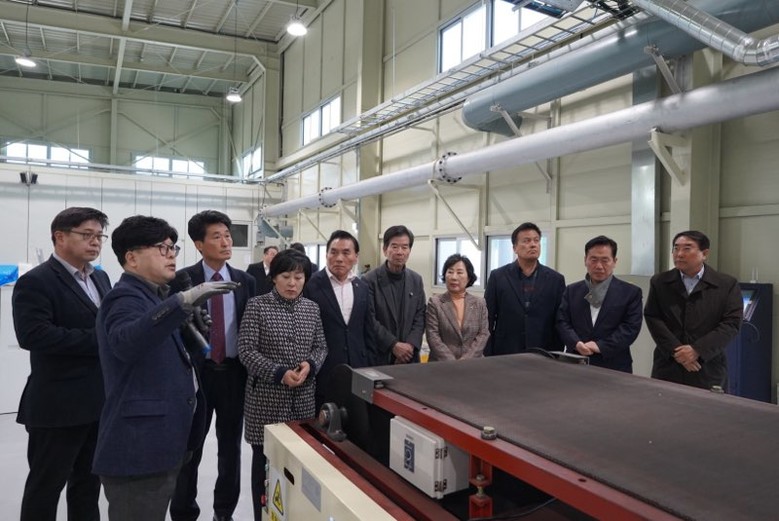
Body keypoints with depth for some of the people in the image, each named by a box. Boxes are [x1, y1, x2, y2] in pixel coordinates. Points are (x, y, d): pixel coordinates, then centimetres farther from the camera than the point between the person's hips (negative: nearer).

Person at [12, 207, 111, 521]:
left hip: (101, 402, 7)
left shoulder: (101, 278, 13)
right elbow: (33, 334, -24)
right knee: (45, 486, 9)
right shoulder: (35, 282, -11)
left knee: (89, 483, 18)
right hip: (59, 405, -7)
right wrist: (97, 341, -23)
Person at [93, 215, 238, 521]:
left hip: (159, 438, 10)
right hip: (139, 445, -10)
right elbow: (125, 343, -39)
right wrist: (182, 303, -48)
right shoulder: (126, 298, -15)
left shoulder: (153, 296, 13)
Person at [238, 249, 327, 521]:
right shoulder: (257, 305, -5)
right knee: (265, 460, 5)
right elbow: (246, 350, -9)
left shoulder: (312, 308, 7)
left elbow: (321, 346, 11)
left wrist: (310, 364, -10)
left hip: (304, 396, 3)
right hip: (267, 396, -3)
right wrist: (279, 373, -18)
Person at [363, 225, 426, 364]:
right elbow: (370, 321, -11)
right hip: (379, 356, -4)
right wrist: (393, 345, -15)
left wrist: (411, 345, -9)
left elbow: (420, 316, 5)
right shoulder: (369, 280, -8)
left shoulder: (416, 280, 6)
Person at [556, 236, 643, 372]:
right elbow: (562, 322, 3)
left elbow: (631, 327, -6)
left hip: (614, 368, -2)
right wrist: (577, 343, -16)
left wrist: (600, 346, -16)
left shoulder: (631, 292, 4)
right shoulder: (572, 291, 11)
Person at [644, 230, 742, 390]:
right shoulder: (659, 282, 5)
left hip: (709, 370, -1)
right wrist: (676, 351, -13)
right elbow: (652, 318, -2)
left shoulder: (727, 285, 2)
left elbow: (731, 323, -5)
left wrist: (697, 350, -15)